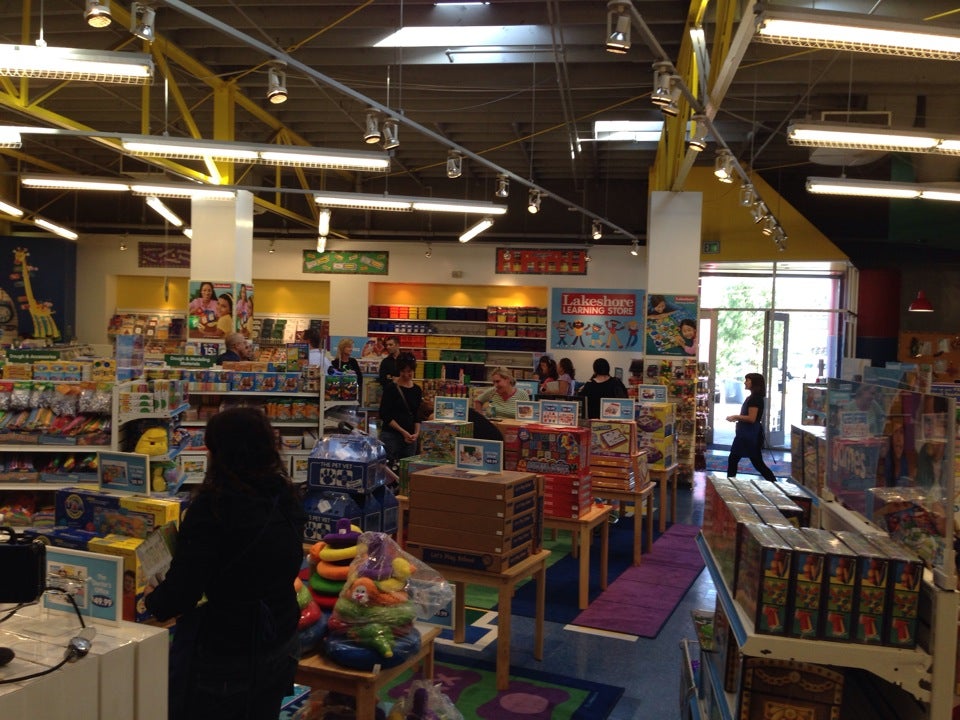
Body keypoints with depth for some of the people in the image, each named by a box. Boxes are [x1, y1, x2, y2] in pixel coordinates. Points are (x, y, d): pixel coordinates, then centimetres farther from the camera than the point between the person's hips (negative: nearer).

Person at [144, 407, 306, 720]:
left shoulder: (213, 505, -22)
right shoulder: (286, 499, -2)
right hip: (281, 648, 6)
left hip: (226, 657, -6)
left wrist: (152, 600, 3)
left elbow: (182, 591, -20)